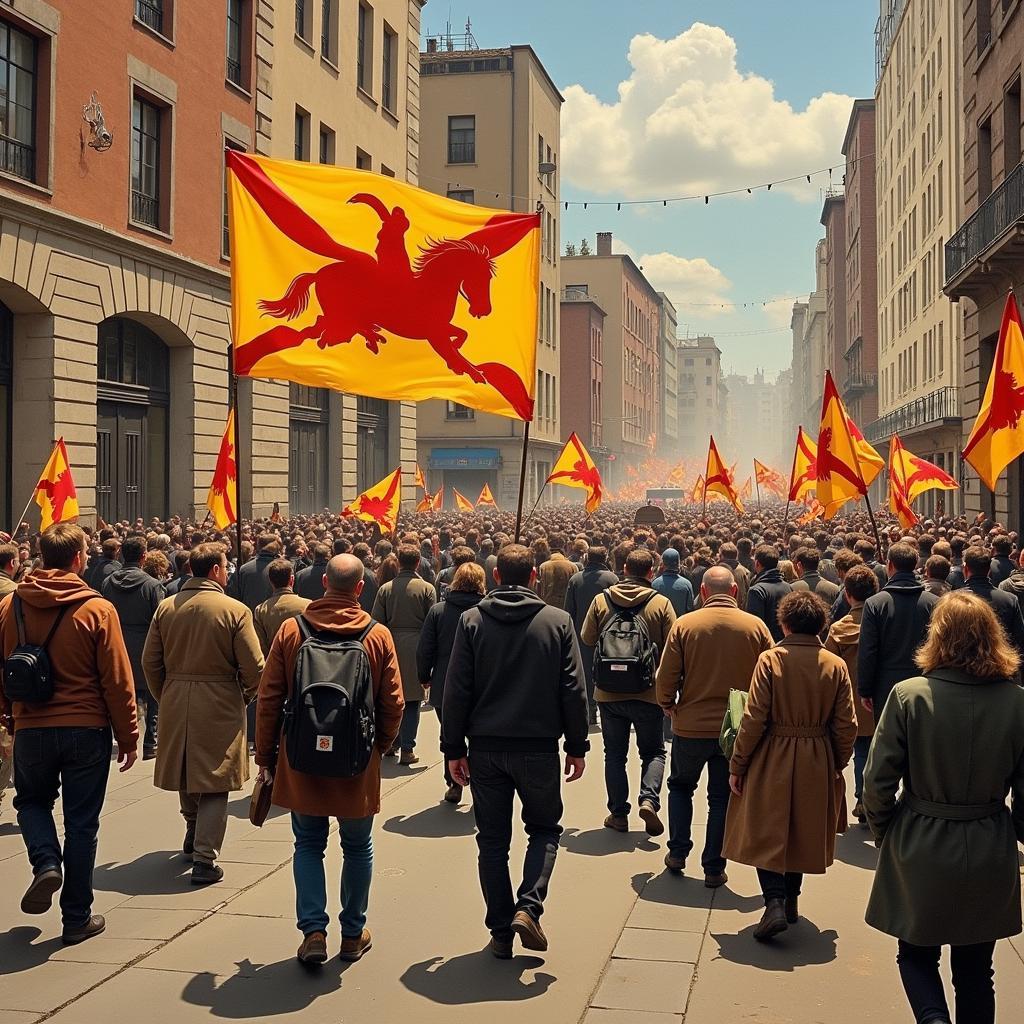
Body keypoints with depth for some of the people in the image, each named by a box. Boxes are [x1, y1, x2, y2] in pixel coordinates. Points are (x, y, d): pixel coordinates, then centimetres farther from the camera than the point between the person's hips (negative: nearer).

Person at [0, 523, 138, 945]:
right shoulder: (97, 609, -12)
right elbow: (117, 680, -9)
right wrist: (128, 736, 1)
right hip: (86, 728, -2)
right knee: (81, 822, 9)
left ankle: (46, 862, 0)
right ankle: (77, 917, 14)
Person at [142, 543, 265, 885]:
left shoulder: (166, 607, 2)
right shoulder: (235, 610, -11)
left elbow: (150, 661, 5)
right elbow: (253, 666, -12)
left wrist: (165, 696, 17)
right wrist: (246, 695, 7)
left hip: (175, 705, 5)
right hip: (220, 704, -4)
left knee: (187, 769, 23)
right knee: (214, 781, 2)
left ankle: (193, 832, 42)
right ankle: (204, 859, 0)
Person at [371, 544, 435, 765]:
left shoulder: (385, 588, 1)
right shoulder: (426, 588, -4)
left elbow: (376, 622, 1)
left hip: (391, 646, 2)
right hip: (416, 647, -2)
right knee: (412, 701, 2)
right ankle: (407, 749, 1)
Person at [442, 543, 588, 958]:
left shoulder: (471, 621, -2)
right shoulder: (558, 621, -3)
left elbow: (456, 690, -2)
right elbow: (573, 690, -2)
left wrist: (453, 748, 4)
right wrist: (577, 746, 6)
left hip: (485, 748, 1)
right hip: (538, 748, -1)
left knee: (492, 840, 11)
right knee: (544, 829, 17)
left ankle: (501, 932, 13)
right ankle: (528, 906, -3)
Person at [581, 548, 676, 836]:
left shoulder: (601, 600, -5)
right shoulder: (661, 604, -9)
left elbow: (587, 638, 5)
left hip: (609, 693, 1)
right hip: (649, 693, -1)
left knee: (615, 754, 14)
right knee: (653, 751, 14)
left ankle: (618, 813, 13)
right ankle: (649, 799, -7)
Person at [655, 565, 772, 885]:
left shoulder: (684, 625, -10)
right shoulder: (756, 626, -6)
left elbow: (666, 676, -7)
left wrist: (667, 705, 12)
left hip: (690, 725, 0)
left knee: (681, 786, 22)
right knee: (722, 797, 12)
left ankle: (677, 853, 22)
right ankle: (714, 868, 15)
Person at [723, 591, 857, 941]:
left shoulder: (770, 659, -13)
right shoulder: (836, 665, -5)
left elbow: (754, 718, -14)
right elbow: (847, 725, -3)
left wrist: (737, 764, -6)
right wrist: (838, 765, 12)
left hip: (772, 761, -3)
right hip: (817, 765, 3)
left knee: (767, 833, 6)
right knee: (801, 832, 19)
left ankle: (775, 904, -10)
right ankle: (790, 900, 30)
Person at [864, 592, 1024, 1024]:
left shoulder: (909, 695, -15)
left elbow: (877, 782, -11)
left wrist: (884, 835, 7)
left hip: (920, 850, -2)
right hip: (989, 856, 2)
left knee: (917, 954, 18)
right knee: (974, 971, 19)